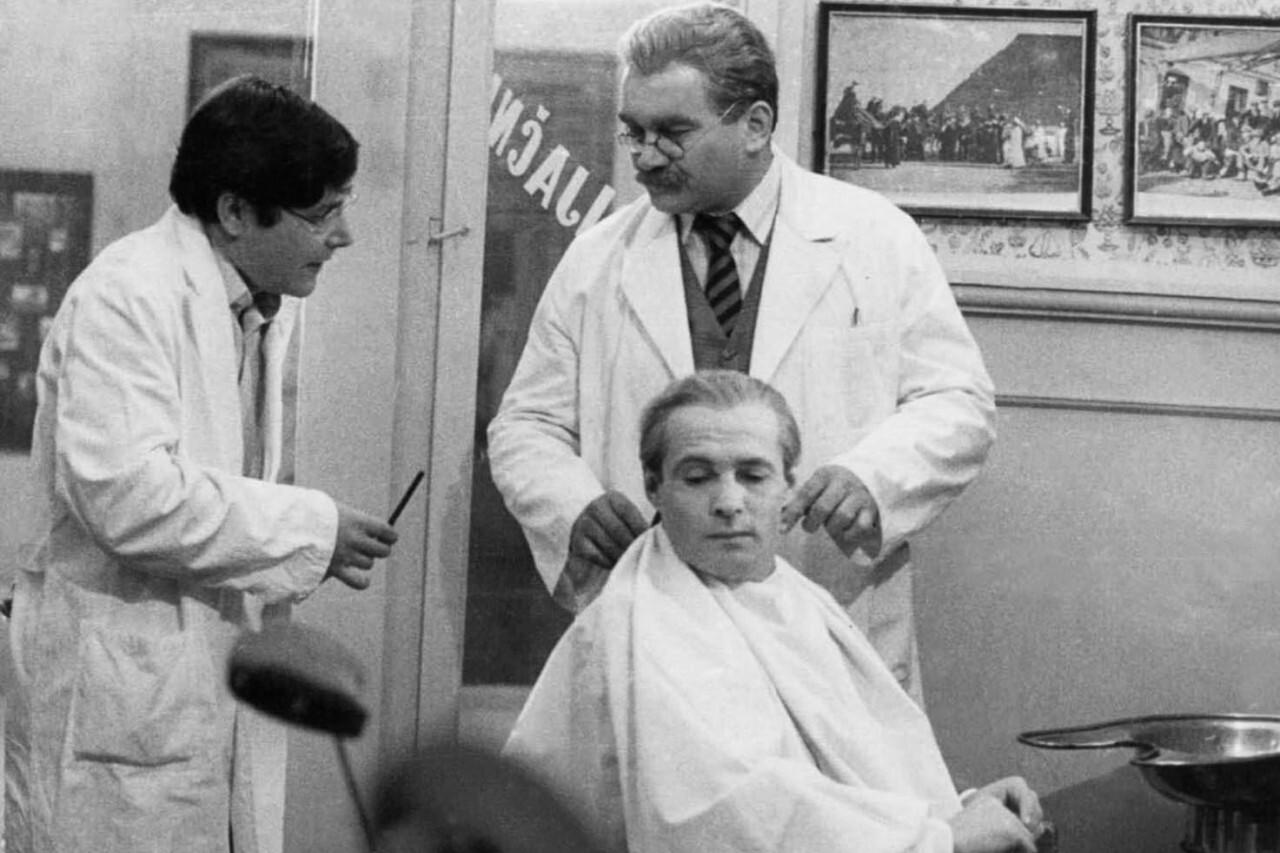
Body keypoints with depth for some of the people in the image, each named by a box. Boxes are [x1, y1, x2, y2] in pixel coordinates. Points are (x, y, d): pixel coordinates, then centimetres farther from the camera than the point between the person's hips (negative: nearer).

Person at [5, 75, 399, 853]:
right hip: (124, 693, -8)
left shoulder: (270, 307, 12)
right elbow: (125, 495, -25)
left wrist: (320, 550, 4)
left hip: (235, 667, 8)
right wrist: (308, 529, -18)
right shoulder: (126, 297, -15)